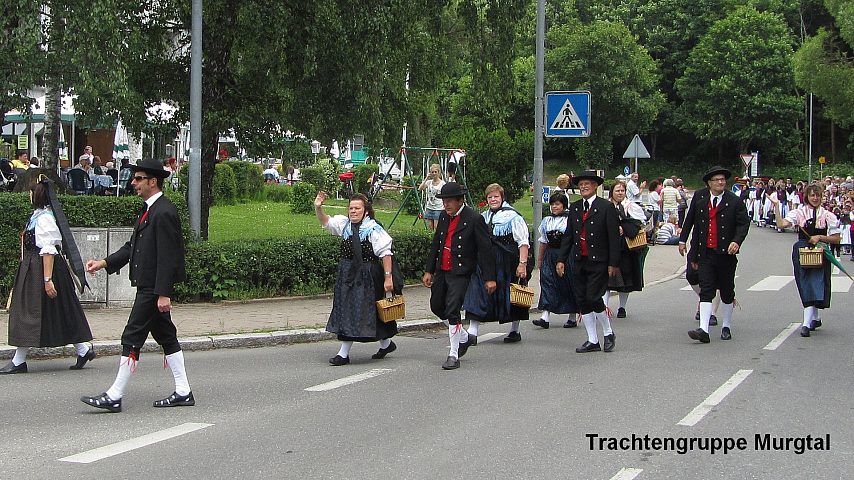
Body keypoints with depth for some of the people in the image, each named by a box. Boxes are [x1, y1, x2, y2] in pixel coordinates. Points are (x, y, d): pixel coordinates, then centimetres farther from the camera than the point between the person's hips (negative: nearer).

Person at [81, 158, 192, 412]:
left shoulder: (164, 213, -17)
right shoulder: (149, 210, 14)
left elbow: (167, 257, -21)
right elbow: (133, 246, 18)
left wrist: (163, 293, -23)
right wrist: (104, 263, 9)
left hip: (154, 289, -10)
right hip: (147, 286, 10)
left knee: (132, 339, -7)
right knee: (166, 337, 12)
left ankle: (114, 396, -2)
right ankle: (183, 392, 18)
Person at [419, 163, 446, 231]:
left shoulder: (442, 183, -3)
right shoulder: (429, 182, 7)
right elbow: (420, 188, -9)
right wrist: (426, 179, -10)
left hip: (438, 208, -4)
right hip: (429, 207, 4)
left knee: (436, 227, -9)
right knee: (431, 227, 4)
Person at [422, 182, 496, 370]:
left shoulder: (474, 219, -14)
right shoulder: (444, 216, 7)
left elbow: (485, 249, -12)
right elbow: (435, 244, 15)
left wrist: (489, 278, -13)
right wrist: (429, 270, 12)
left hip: (460, 273, -8)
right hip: (442, 270, 8)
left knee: (452, 310, -12)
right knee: (436, 306, 15)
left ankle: (454, 355, -1)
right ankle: (465, 337, 35)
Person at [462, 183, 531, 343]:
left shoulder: (512, 216, -8)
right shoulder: (483, 217, 12)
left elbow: (523, 243, -12)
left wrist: (523, 263, -20)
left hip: (507, 262, -5)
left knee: (512, 297, 8)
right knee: (478, 293, -7)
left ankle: (515, 330, 24)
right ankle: (472, 332, -9)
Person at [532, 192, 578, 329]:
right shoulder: (546, 221, 10)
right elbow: (543, 242, 15)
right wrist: (540, 261, 16)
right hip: (550, 255, 4)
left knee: (568, 285, 3)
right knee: (547, 282, -6)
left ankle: (572, 318, 14)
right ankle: (545, 317, -11)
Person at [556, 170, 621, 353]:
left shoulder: (606, 207, -6)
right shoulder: (574, 208, 11)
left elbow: (614, 237, -8)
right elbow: (568, 236, 13)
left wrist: (613, 263, -12)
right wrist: (561, 259, 6)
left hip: (599, 263, -6)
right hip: (579, 263, 6)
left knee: (593, 298, -12)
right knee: (582, 302, 5)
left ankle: (608, 333, 11)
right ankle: (592, 341, 13)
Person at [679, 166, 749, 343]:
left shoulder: (735, 201, -3)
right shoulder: (699, 197, 5)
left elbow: (743, 223, -5)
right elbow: (690, 219, 14)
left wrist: (737, 241, -21)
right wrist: (682, 239, 13)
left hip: (726, 254, -1)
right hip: (705, 253, 1)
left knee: (727, 292, 11)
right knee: (706, 291, -7)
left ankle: (726, 327, 26)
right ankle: (704, 330, -15)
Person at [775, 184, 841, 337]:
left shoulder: (828, 215, 3)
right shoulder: (799, 212, 4)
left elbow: (836, 239, 3)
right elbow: (781, 224, -10)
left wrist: (820, 237, -11)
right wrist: (777, 207, -17)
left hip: (819, 254, -1)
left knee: (814, 285, -9)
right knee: (806, 286, 5)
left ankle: (806, 323, -11)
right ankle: (815, 319, 22)